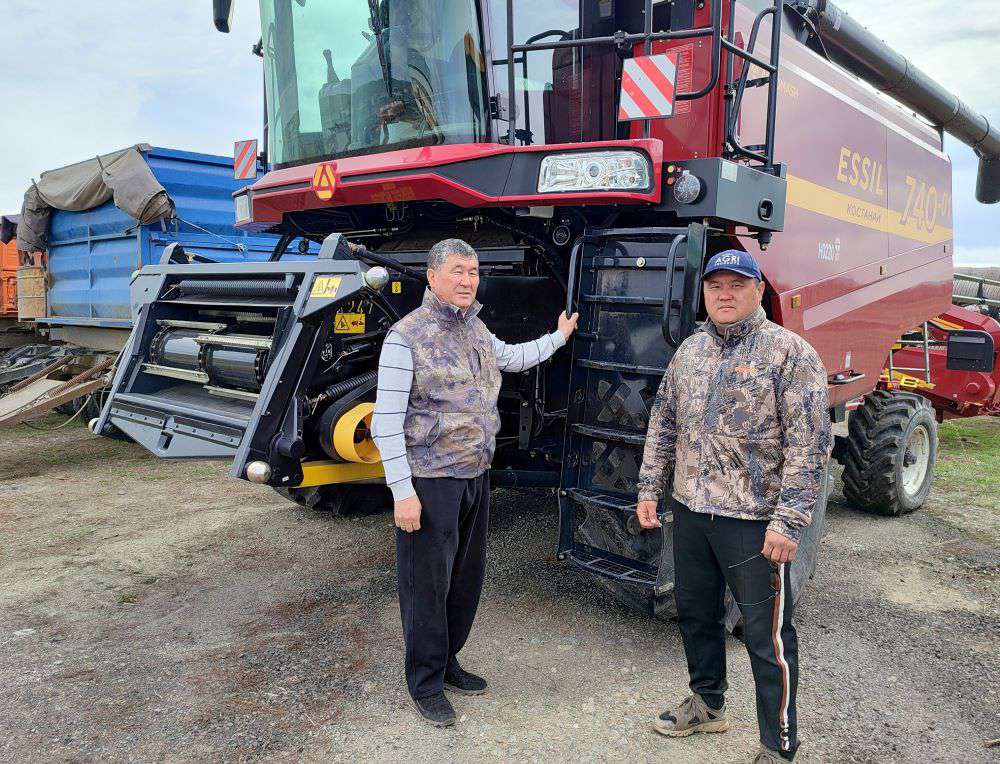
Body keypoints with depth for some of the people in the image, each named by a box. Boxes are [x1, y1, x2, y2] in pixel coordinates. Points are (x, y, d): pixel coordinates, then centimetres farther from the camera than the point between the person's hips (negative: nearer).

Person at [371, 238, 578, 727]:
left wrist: (559, 336, 38)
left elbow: (512, 357, 32)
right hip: (430, 482, -7)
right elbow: (386, 421, -16)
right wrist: (402, 492, -19)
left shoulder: (475, 329, 9)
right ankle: (425, 683, 24)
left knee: (467, 578, 17)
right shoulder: (407, 335, -14)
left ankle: (447, 662, 37)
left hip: (475, 477, 8)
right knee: (427, 585, 5)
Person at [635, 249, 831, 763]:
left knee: (767, 634, 3)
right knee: (695, 613, 19)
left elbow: (809, 446, -14)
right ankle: (707, 705, 42)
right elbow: (663, 423, 15)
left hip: (754, 520, -6)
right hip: (691, 512, 6)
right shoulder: (690, 350, 9)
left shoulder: (789, 352, -10)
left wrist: (788, 522, -19)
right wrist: (649, 489, 11)